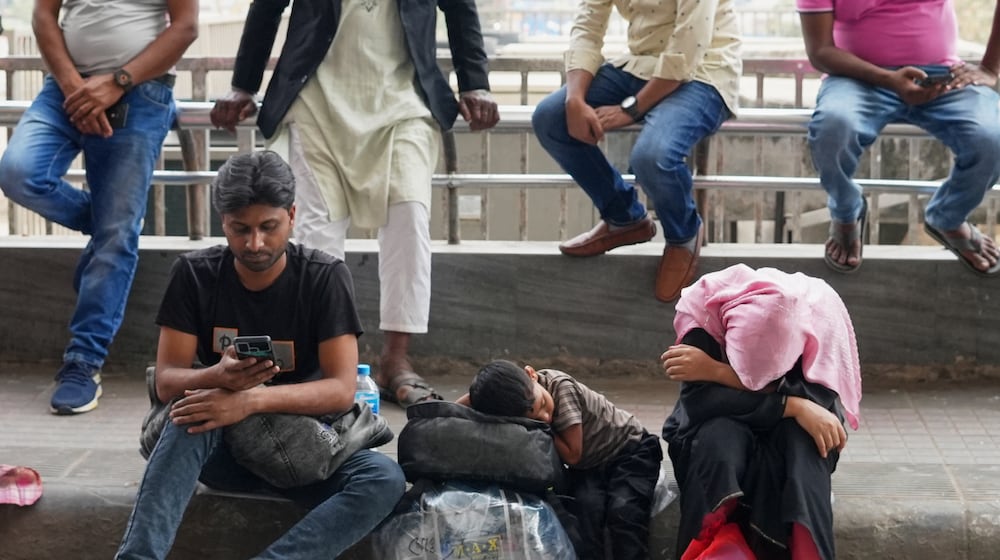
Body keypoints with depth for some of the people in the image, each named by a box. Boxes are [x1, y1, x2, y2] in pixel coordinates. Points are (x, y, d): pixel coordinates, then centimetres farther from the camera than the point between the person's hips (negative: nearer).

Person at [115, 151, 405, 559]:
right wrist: (217, 378, -34)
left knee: (385, 479, -32)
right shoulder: (195, 275, -5)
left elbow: (341, 389, -17)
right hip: (220, 443, 0)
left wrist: (254, 399, -34)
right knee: (191, 417, -35)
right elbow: (166, 382, -10)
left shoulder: (325, 277, -9)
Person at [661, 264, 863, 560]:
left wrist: (719, 373, -35)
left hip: (788, 440, 1)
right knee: (720, 435, -35)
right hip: (714, 437, 0)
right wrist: (792, 406, -38)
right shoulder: (704, 306, -28)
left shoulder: (819, 312, -26)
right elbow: (698, 399, -31)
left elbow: (823, 403, -31)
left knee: (803, 439, -34)